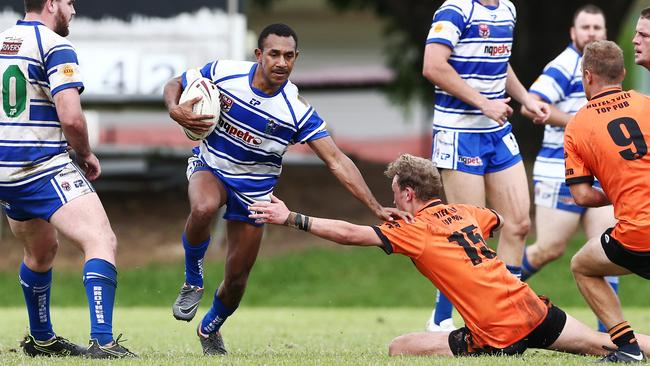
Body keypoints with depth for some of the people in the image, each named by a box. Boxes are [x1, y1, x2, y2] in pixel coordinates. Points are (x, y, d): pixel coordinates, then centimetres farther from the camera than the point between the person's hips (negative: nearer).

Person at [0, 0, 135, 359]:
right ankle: (102, 341, -31)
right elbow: (71, 117, -20)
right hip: (47, 169, -8)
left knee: (40, 252, 28)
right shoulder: (55, 47, -11)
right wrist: (86, 155, -1)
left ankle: (40, 339, 40)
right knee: (101, 242, -15)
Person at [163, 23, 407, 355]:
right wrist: (175, 110, -27)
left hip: (254, 188, 1)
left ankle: (209, 329, 39)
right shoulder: (223, 73, -20)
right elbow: (175, 85, -2)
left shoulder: (297, 111, -22)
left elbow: (337, 162, -22)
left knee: (237, 278, 5)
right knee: (203, 208, -38)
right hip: (210, 167, -1)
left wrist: (376, 208, -30)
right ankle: (193, 282, -10)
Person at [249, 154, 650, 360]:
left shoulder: (414, 231, -3)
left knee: (399, 349, -3)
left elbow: (349, 234, -6)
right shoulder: (466, 212, 16)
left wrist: (291, 218, -1)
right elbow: (499, 220, 39)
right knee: (605, 343, 13)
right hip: (533, 310, 7)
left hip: (497, 336, -7)